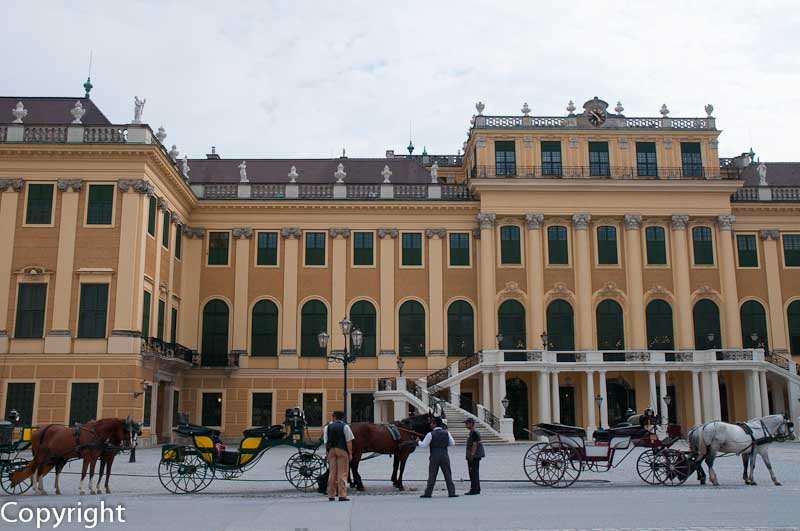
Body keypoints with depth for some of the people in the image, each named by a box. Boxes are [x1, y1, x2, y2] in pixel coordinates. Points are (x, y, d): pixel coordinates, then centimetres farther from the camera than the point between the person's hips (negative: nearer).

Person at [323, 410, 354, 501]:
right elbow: (349, 441, -5)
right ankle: (342, 495, -6)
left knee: (332, 473, 10)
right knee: (342, 473, 0)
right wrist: (350, 453, -2)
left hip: (331, 450, 3)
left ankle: (331, 495, 13)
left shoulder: (327, 427, 8)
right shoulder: (345, 426, 0)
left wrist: (328, 451, 12)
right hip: (342, 450, -3)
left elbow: (325, 442, 5)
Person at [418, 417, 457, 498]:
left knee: (432, 475, 4)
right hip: (445, 456, 3)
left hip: (434, 457, -3)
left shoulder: (430, 434, -9)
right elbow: (452, 443, 10)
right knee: (448, 474, 7)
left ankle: (428, 493, 8)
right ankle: (452, 493, 4)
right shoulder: (446, 433, 3)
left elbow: (423, 445, -6)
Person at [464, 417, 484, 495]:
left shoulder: (474, 432, -14)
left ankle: (474, 490, -8)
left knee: (474, 473, -8)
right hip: (472, 457, 10)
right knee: (473, 473, 13)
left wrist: (472, 456, -22)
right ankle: (477, 489, 18)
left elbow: (474, 445, -20)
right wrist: (468, 457, 22)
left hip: (474, 457, -10)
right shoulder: (472, 432, 17)